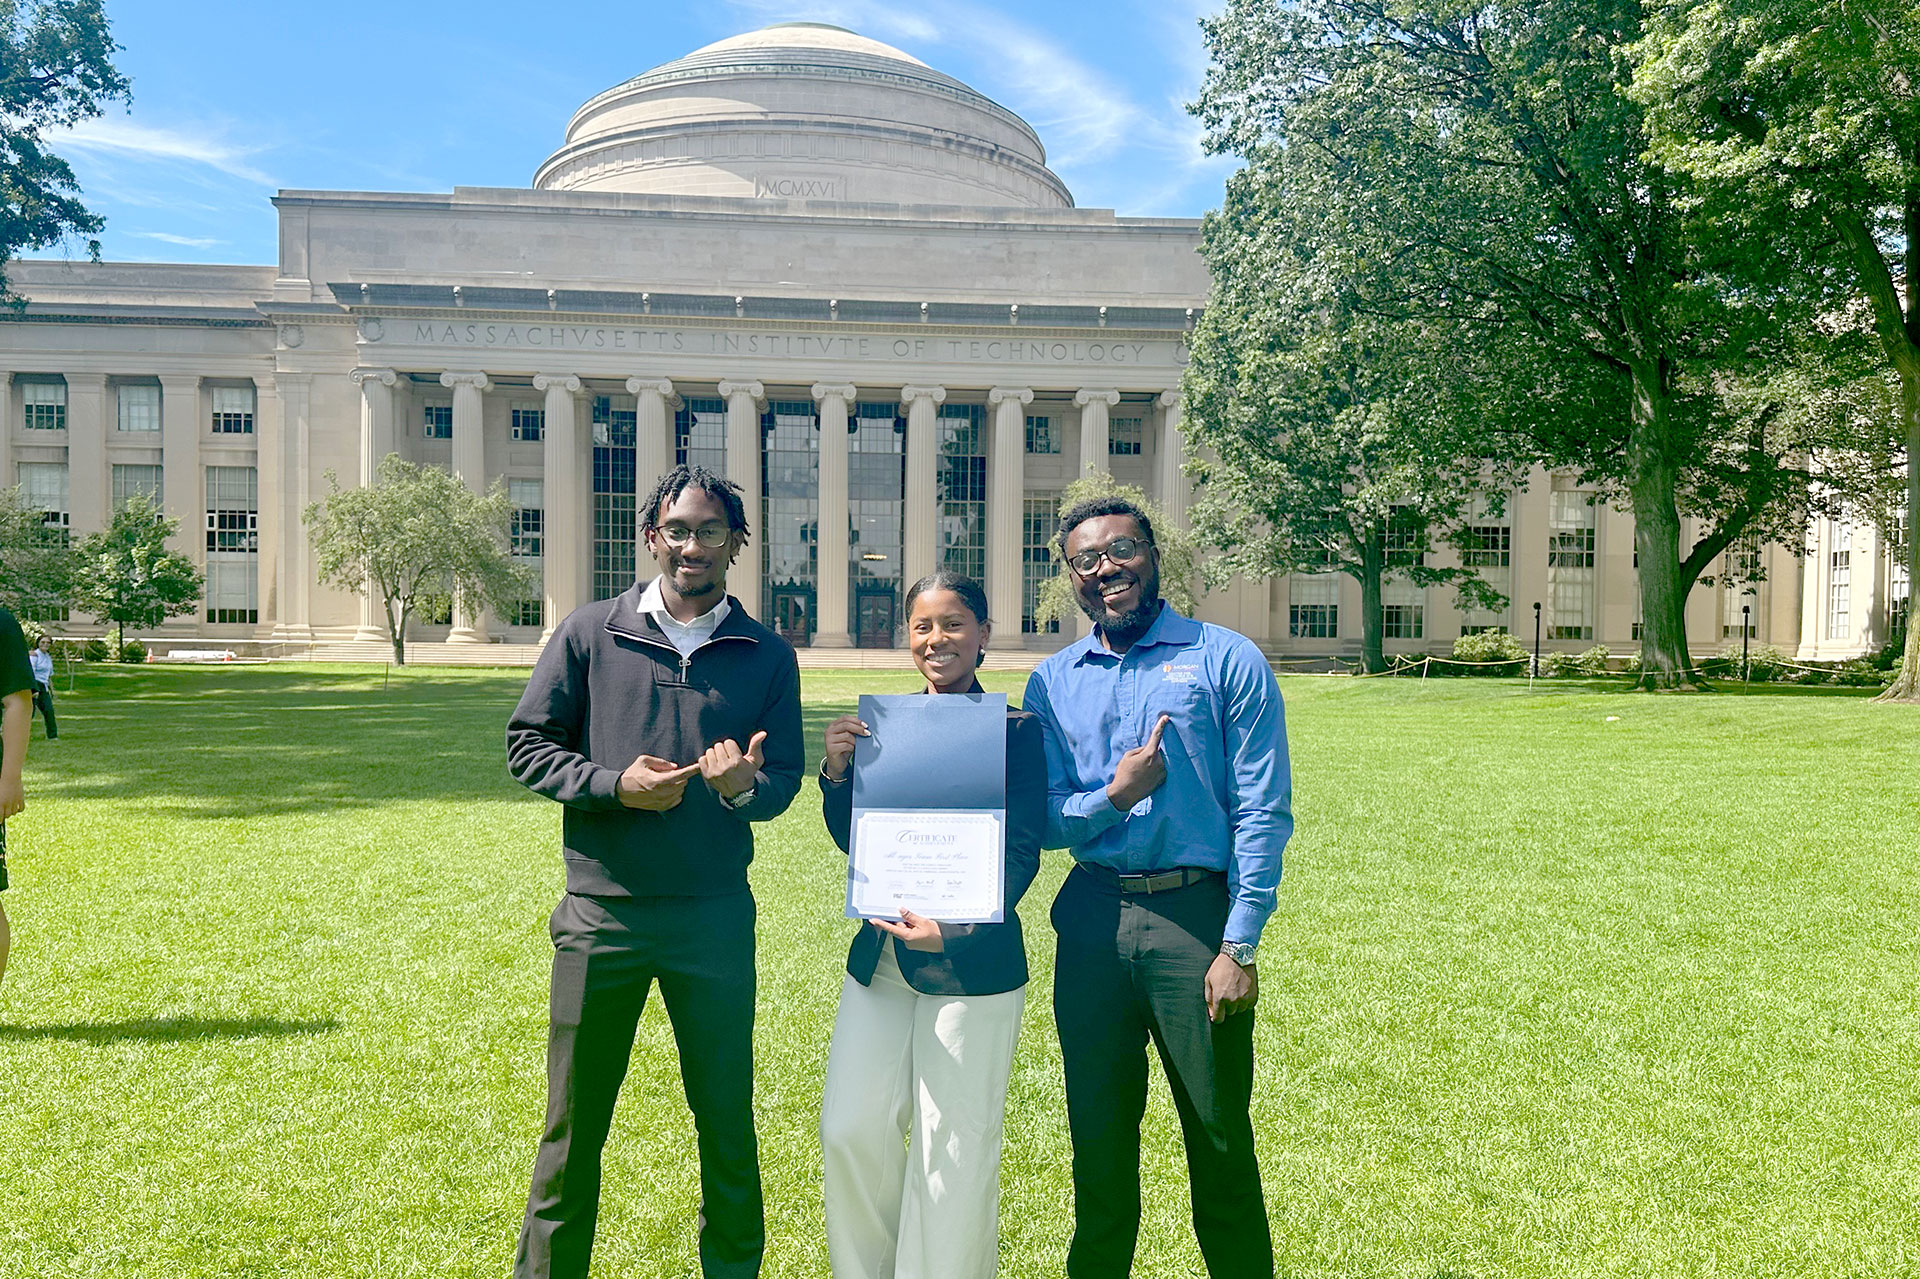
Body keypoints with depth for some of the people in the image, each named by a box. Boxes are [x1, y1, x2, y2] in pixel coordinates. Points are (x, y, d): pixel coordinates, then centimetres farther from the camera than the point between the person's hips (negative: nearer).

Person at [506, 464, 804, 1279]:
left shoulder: (767, 656, 3)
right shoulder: (590, 634, 1)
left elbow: (784, 781, 3)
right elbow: (527, 744, 3)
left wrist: (745, 787, -20)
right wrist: (613, 783, -13)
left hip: (715, 915, 1)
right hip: (600, 912, 0)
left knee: (726, 1116, 12)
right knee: (574, 1120, 11)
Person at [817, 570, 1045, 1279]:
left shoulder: (1017, 731, -4)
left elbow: (1020, 855, -9)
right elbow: (854, 842, 11)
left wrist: (954, 928, -23)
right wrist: (838, 770, -7)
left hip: (972, 962, -4)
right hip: (879, 955, 4)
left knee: (954, 1153, 4)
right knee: (850, 1131, 6)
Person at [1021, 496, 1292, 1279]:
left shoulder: (1226, 661, -2)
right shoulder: (1052, 682, 9)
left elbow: (1264, 814, -6)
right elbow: (1039, 822, 5)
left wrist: (1239, 946, -12)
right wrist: (1111, 797, -15)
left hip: (1195, 913, -3)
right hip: (1091, 920, 3)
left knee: (1220, 1143, 7)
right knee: (1099, 1138, 15)